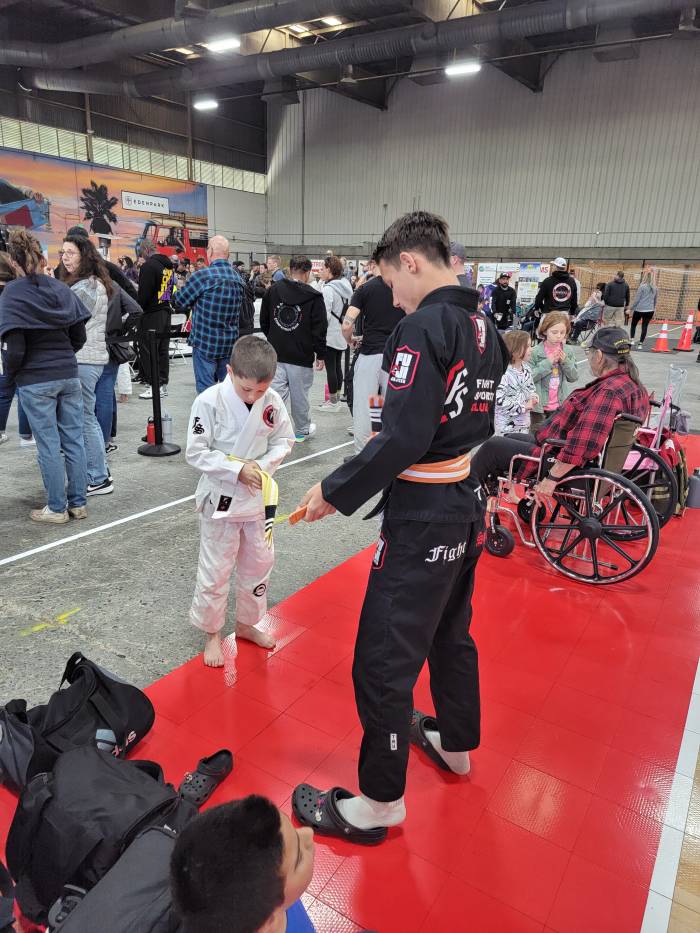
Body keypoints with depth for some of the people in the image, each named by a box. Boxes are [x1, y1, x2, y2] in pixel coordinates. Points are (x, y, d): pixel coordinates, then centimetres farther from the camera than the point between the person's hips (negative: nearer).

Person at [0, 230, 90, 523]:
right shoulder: (60, 288, 3)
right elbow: (80, 335, 7)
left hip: (35, 380, -4)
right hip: (69, 375, 4)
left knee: (49, 446, 3)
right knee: (74, 440, 9)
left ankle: (57, 508, 13)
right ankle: (78, 503, 18)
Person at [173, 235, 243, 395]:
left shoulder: (203, 275, -15)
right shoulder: (238, 278, 5)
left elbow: (179, 302, -6)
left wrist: (177, 291, 17)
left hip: (205, 343, -6)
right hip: (230, 343, 6)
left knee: (206, 389, 1)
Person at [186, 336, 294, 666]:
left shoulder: (272, 402, -8)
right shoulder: (209, 401, -19)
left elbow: (284, 440, 4)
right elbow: (196, 453, -16)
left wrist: (264, 465, -14)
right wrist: (238, 469, -23)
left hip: (257, 498, 5)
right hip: (220, 499, -4)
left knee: (258, 564, 18)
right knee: (215, 572, 8)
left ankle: (247, 624, 41)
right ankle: (211, 633, 31)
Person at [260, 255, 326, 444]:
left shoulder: (272, 290, 4)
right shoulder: (314, 297, -8)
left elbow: (264, 322, 13)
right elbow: (319, 329, -7)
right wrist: (320, 354, 1)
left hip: (275, 353, 3)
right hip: (302, 356, -3)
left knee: (275, 392, 2)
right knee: (300, 394, 9)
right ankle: (302, 431, 25)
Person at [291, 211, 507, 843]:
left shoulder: (424, 328, -19)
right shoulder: (485, 330, 7)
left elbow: (403, 438, -25)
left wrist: (334, 494, -15)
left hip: (422, 518, -9)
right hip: (468, 507, 9)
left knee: (384, 662, 4)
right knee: (451, 632, 26)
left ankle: (379, 803, 21)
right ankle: (454, 743, 48)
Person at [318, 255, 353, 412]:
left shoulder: (329, 289, -18)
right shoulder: (345, 286, 8)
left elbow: (325, 315, -21)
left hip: (330, 334, -8)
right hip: (342, 333, 8)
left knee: (331, 367, -1)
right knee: (338, 365, 15)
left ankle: (333, 401, 6)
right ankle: (337, 398, 24)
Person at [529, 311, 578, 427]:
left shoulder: (568, 352, 1)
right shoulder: (535, 352, -11)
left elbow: (574, 377, 2)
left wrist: (565, 361, -14)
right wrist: (548, 362, -21)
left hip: (558, 405, 3)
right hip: (538, 404, -3)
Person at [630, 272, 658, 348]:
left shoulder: (642, 287, -10)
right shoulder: (655, 288, 5)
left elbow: (636, 299, -8)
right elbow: (656, 300, 15)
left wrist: (632, 308, 0)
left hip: (639, 309, -4)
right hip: (650, 310, 4)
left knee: (633, 325, 14)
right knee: (645, 327, 4)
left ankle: (632, 339, 3)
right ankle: (640, 343, 2)